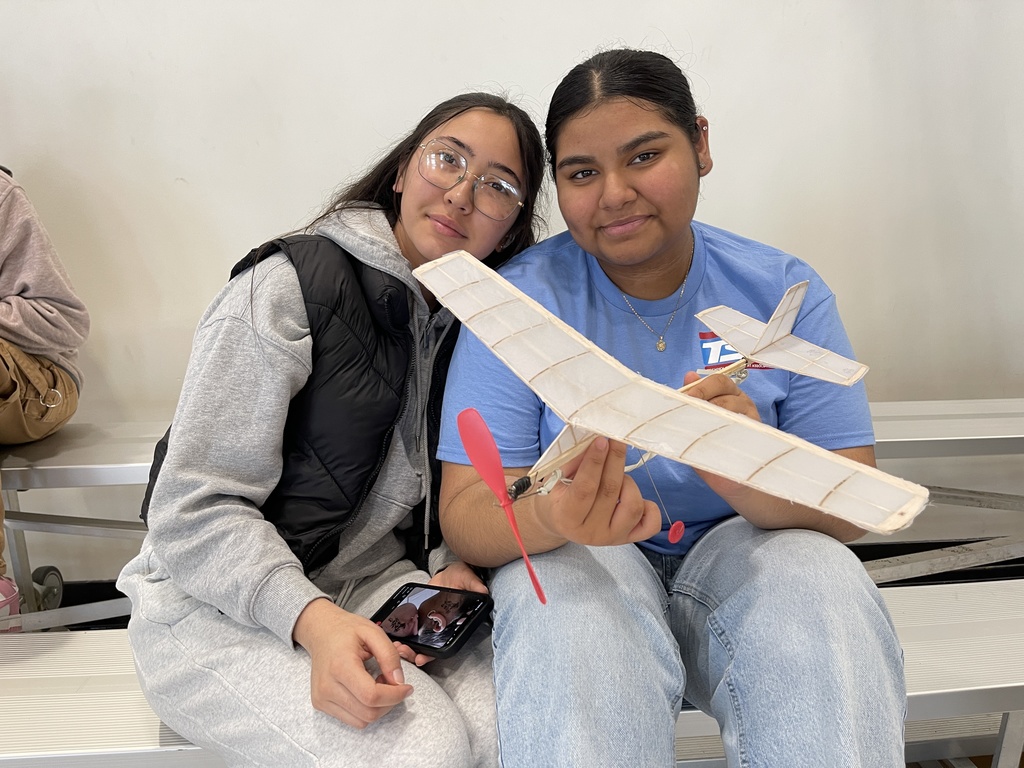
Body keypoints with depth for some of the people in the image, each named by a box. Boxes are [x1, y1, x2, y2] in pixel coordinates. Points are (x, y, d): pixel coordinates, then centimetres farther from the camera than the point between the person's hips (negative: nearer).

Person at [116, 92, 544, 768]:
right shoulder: (290, 286, -15)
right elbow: (195, 511, -18)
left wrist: (451, 561, -8)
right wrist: (312, 620, -31)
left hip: (376, 584, 5)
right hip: (220, 605, -5)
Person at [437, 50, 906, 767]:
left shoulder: (784, 291, -3)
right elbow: (465, 513, -14)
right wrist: (554, 517, -38)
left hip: (739, 548, 2)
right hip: (575, 558, -1)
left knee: (828, 582, -29)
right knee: (571, 615, -34)